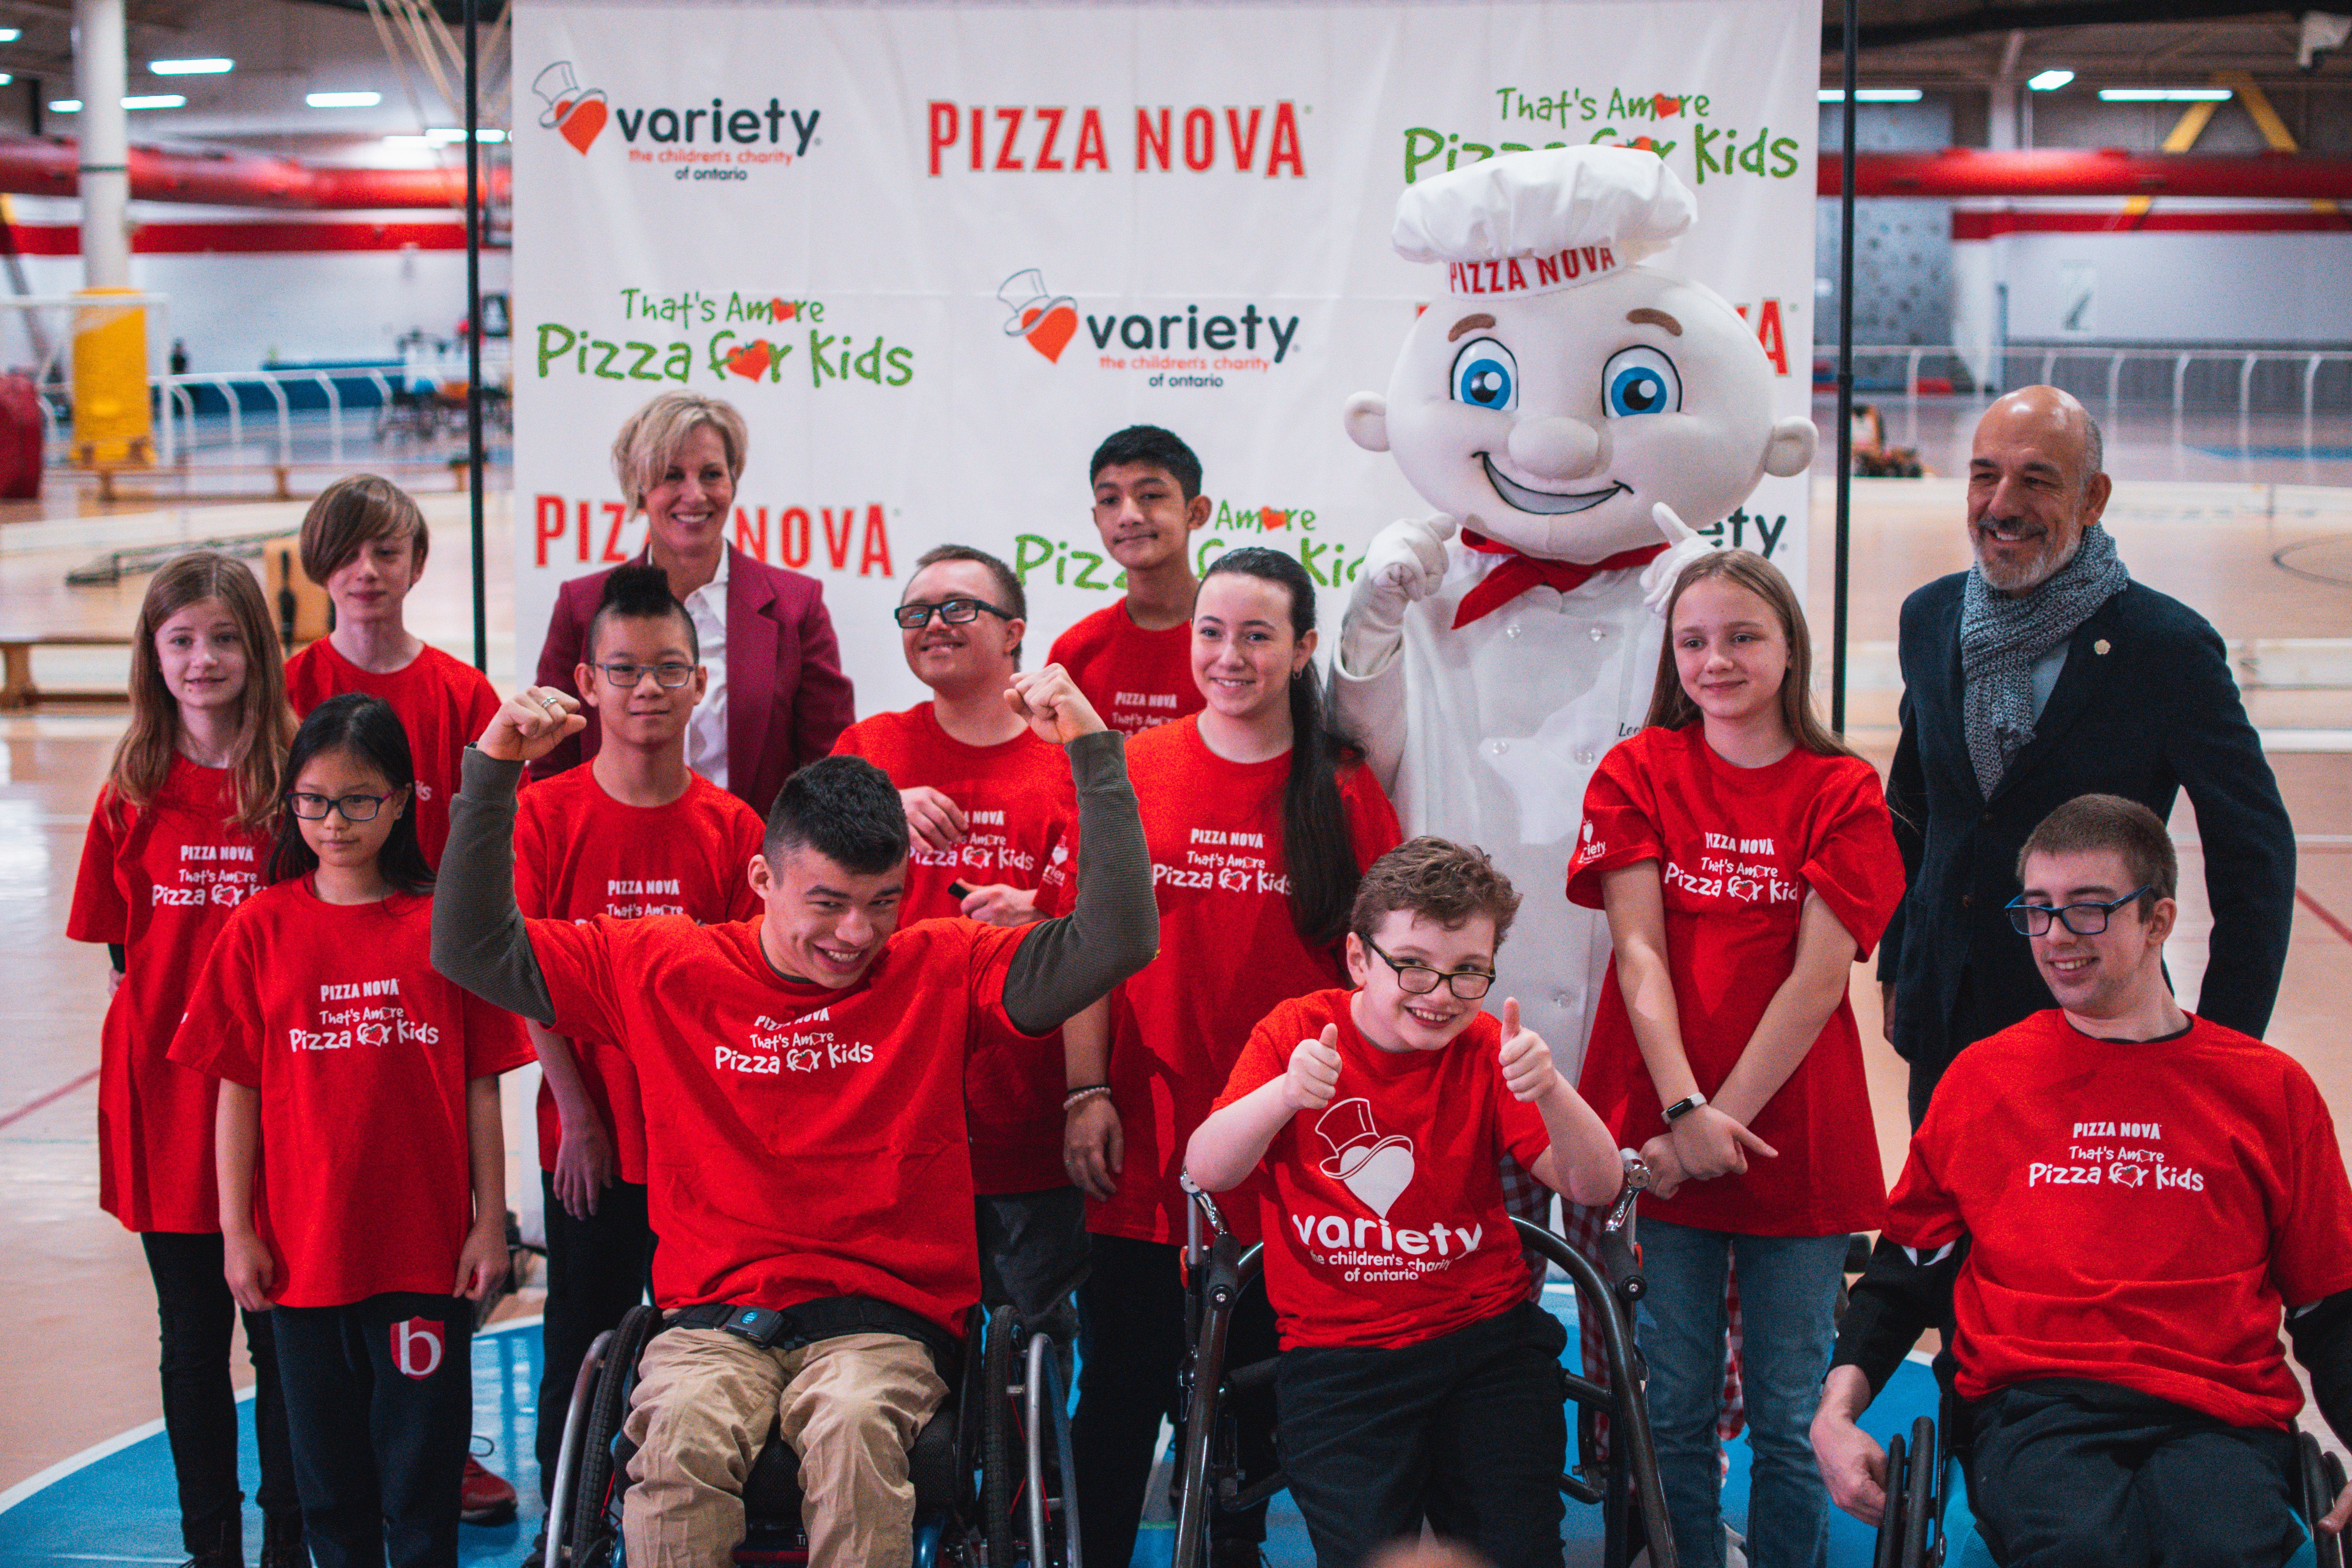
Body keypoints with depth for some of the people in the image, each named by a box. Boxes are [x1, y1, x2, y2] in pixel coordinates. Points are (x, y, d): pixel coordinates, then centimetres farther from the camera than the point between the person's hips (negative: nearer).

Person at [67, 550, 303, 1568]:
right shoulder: (133, 795, 4)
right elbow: (120, 952, 8)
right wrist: (158, 1030, -2)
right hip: (166, 1093, 2)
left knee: (281, 1327, 5)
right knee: (192, 1333, 11)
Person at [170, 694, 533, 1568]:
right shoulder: (261, 929, 1)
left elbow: (481, 1090, 1)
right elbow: (238, 1092, 3)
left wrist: (490, 1224, -1)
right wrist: (236, 1231, 0)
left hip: (428, 1246, -1)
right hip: (303, 1249, 1)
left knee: (423, 1464, 6)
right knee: (328, 1471, 11)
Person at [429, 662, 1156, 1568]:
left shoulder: (941, 973, 6)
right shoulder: (663, 971, 9)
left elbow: (1117, 942, -2)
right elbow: (472, 949, 10)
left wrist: (1094, 752, -7)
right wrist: (493, 773, 1)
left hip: (883, 1316, -1)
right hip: (713, 1314, 1)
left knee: (854, 1425, -35)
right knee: (680, 1431, -33)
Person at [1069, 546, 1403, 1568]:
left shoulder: (1346, 793, 2)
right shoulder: (1133, 772, 1)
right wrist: (1088, 1092, -5)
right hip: (1146, 1141, 0)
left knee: (1256, 1387, 11)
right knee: (1122, 1384, 4)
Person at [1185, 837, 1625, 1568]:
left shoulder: (1488, 1049, 3)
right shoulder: (1299, 1032, -2)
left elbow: (1598, 1188, -8)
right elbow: (1205, 1172, -15)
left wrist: (1550, 1092, -27)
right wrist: (1285, 1094, -34)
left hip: (1485, 1338, 2)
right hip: (1338, 1354, -2)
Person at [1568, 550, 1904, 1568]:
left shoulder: (1845, 794, 1)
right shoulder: (1638, 771, 4)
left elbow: (1819, 980, -6)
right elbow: (1639, 955, -4)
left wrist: (1729, 1116, -14)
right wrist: (1685, 1113, -15)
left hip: (1795, 1142, 0)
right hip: (1658, 1136, 1)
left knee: (1790, 1417, 5)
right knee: (1674, 1410, 5)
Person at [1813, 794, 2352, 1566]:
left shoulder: (2270, 1089, 14)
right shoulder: (1982, 1077, 16)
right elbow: (1907, 1266, 20)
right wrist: (1836, 1410, 4)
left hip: (2218, 1417, 0)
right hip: (2029, 1408, 0)